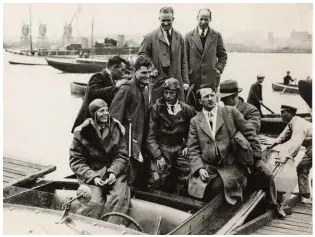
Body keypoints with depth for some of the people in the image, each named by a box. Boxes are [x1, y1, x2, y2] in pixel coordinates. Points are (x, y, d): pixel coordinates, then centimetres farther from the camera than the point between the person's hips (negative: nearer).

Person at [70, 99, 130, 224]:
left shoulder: (117, 129, 3)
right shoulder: (82, 132, -4)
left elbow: (122, 155, 3)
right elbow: (76, 161, -4)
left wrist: (113, 172, -15)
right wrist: (92, 177, -16)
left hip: (114, 172, 2)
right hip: (91, 172, -2)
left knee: (119, 198, -23)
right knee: (94, 202, -24)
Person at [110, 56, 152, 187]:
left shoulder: (145, 89, 13)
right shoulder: (126, 89, -14)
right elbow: (115, 117, -18)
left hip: (139, 142, 8)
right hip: (127, 142, -8)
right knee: (129, 180, -3)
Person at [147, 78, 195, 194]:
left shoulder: (187, 109, 6)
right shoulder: (156, 109, 0)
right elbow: (151, 136, -2)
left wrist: (188, 146, 1)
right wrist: (158, 156, -12)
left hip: (180, 149, 2)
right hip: (161, 149, -2)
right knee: (157, 182, -13)